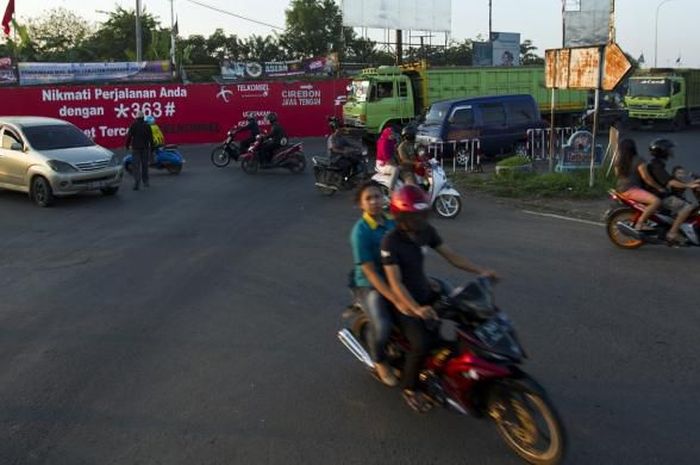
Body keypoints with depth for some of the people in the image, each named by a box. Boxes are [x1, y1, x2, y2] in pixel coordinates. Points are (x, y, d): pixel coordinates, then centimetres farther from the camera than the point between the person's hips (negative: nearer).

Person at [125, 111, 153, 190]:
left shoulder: (133, 125, -5)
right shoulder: (146, 126, 0)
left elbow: (129, 136, -6)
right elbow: (150, 137, 2)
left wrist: (127, 145, 5)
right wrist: (151, 145, 12)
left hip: (135, 148, -2)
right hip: (145, 148, 2)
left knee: (136, 166, -4)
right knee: (145, 165, 14)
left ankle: (136, 183, -17)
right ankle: (145, 181, 20)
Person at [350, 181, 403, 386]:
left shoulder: (392, 223, 2)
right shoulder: (360, 231, -17)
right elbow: (370, 272, -21)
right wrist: (396, 300, -27)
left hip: (395, 279, 7)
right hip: (370, 286, -6)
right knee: (382, 325, -30)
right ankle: (380, 361, 3)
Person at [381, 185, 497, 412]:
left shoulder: (426, 231, -4)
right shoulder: (390, 242, -24)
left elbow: (450, 255, 0)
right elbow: (395, 282, -28)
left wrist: (480, 271, -11)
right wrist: (416, 309, -41)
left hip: (426, 291, 7)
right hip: (405, 300, -7)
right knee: (422, 343, -22)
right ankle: (409, 387, 4)